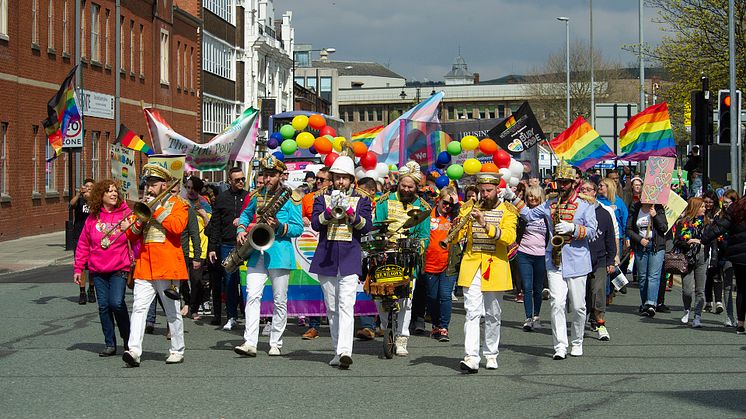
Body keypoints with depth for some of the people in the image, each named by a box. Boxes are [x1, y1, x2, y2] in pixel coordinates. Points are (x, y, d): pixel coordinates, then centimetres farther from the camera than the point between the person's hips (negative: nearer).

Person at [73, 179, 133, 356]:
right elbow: (83, 245, 11)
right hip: (98, 270, 4)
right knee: (103, 306, 5)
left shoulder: (125, 214, -1)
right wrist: (78, 268, 10)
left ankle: (128, 340, 3)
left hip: (119, 268, -4)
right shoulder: (93, 217, 7)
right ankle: (110, 344, 15)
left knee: (116, 302, -18)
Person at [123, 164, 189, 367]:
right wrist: (141, 218, -5)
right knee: (139, 308, -9)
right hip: (144, 266, 4)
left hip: (168, 266, -4)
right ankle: (134, 350, -16)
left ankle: (177, 351, 15)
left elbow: (177, 227, -17)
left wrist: (157, 209, -14)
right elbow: (131, 235, 13)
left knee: (173, 311, 5)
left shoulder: (177, 205, 3)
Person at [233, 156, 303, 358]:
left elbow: (298, 228, -2)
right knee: (252, 296, -9)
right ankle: (250, 343, -14)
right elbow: (246, 214, 30)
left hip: (279, 253, -3)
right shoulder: (258, 195, 13)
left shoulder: (290, 198, -1)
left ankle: (276, 344, 13)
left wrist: (280, 227, -18)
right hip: (257, 252, 3)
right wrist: (241, 230, 11)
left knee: (280, 301, 3)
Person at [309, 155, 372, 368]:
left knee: (346, 306, -16)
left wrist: (349, 211, -17)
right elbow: (315, 223, -2)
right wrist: (330, 209, -16)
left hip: (350, 258, -3)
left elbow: (366, 226, -4)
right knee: (332, 309, 7)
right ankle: (338, 351, 16)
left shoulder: (361, 199, 7)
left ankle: (345, 351, -27)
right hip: (326, 257, 3)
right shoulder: (322, 197, 10)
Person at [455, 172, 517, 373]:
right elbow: (455, 238, 2)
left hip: (495, 267, 0)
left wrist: (485, 225, -25)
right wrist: (457, 226, -20)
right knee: (472, 312, -10)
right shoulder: (469, 209, 9)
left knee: (493, 315, 10)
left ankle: (491, 355, 23)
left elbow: (509, 237, -15)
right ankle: (471, 358, -18)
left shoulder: (507, 211, 3)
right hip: (471, 265, 0)